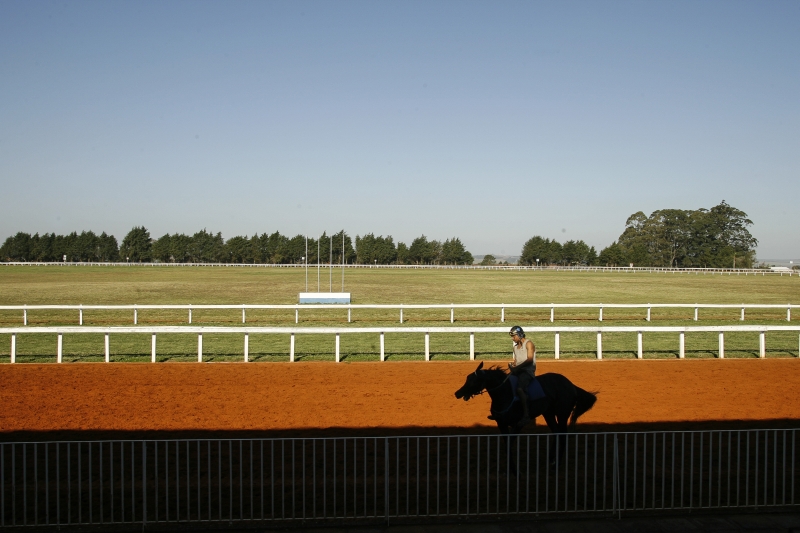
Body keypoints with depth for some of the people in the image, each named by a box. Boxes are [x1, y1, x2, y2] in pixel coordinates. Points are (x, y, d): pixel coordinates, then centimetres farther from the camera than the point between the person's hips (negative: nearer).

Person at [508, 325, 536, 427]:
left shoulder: (528, 344, -4)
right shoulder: (515, 347, 19)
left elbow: (529, 359, -15)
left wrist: (517, 367, -21)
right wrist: (512, 364, -3)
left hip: (528, 370, -9)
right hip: (518, 371, 9)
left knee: (519, 388, -30)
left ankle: (526, 415, -32)